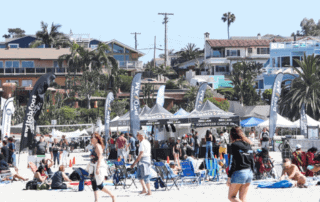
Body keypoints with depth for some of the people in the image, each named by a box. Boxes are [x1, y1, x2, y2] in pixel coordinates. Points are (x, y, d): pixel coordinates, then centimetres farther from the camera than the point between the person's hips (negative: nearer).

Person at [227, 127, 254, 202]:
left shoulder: (235, 145, -11)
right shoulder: (248, 145, 10)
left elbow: (233, 162, -14)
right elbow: (252, 160, 13)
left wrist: (229, 177, -10)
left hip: (238, 173, -7)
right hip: (249, 173, 7)